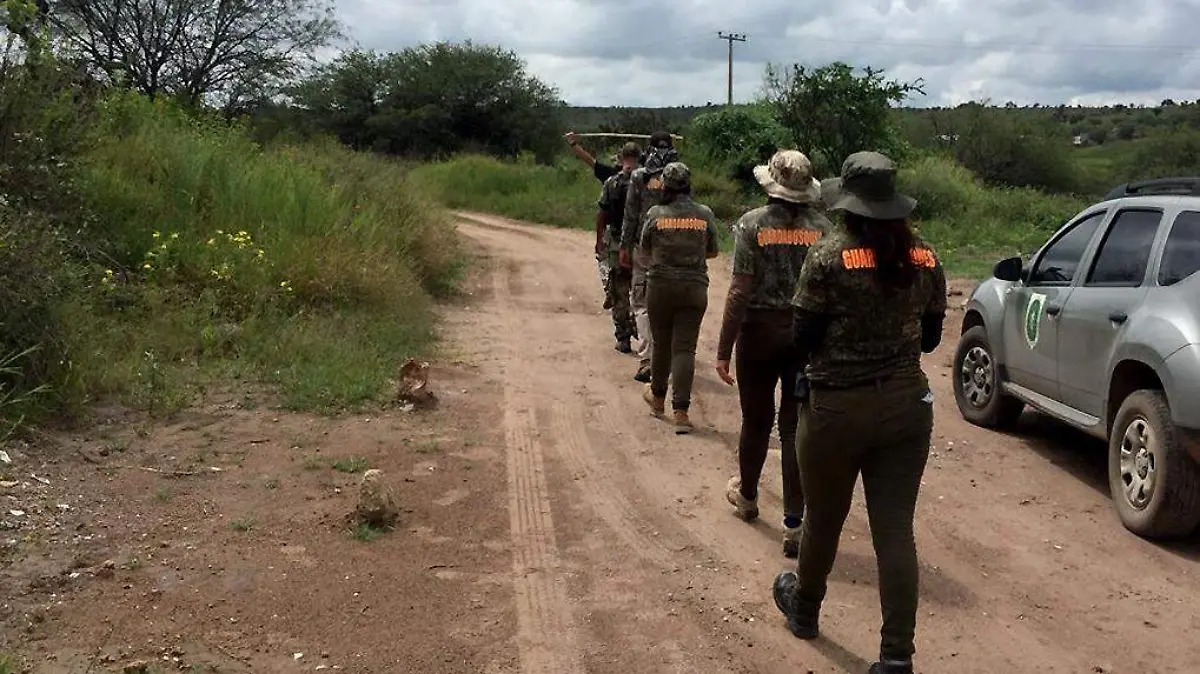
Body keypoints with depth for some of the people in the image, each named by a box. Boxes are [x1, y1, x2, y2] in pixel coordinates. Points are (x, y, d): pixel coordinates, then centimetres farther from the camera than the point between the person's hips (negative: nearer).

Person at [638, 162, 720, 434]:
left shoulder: (656, 214, -6)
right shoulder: (705, 214, -2)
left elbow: (645, 249, 6)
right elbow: (712, 252, 9)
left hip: (661, 285, 0)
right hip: (695, 287, 0)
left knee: (661, 343, 16)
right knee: (685, 348, 1)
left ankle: (658, 398, 34)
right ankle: (680, 411, -4)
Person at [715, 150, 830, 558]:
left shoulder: (753, 224, -8)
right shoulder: (821, 227, -1)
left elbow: (740, 291, -12)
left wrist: (724, 348, -8)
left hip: (761, 331, -1)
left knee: (756, 421, 16)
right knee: (796, 427, 5)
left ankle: (746, 496, 39)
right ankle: (794, 524, 4)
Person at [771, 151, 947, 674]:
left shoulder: (829, 255, -13)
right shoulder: (924, 258, 2)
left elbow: (804, 340, -10)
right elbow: (929, 338, 10)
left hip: (838, 407, -3)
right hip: (907, 404, 3)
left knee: (823, 518, 17)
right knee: (895, 529, 4)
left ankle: (805, 610, 41)